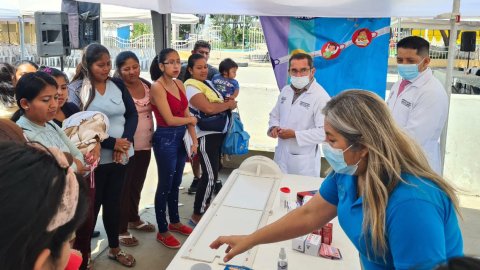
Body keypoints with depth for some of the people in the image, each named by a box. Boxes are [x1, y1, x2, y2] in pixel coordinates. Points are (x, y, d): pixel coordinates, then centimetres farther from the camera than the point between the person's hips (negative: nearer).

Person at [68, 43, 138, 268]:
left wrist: (125, 141, -12)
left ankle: (114, 249, 34)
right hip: (93, 159, -4)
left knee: (114, 202, 17)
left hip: (121, 156, 4)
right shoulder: (76, 89, -7)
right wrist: (112, 143, -17)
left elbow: (132, 114, 4)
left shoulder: (117, 85, 5)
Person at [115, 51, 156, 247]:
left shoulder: (147, 85, 5)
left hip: (145, 144, 6)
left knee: (137, 184, 20)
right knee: (123, 187, 5)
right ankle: (121, 229, 18)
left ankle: (133, 219, 38)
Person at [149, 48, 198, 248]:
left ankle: (175, 222, 37)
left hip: (180, 138, 7)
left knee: (176, 183, 19)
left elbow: (187, 114, 7)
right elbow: (170, 120, -19)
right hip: (165, 139, -7)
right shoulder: (157, 87, -14)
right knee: (165, 185, 4)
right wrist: (191, 120, -3)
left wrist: (194, 141, 2)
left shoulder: (179, 85, 7)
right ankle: (162, 232, 20)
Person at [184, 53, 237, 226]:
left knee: (214, 170, 17)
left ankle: (206, 205, 34)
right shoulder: (191, 88, -14)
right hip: (206, 136, -9)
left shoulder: (208, 83, 13)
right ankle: (196, 215, 1)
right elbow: (209, 108, -26)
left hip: (219, 133, 9)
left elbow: (220, 103, 22)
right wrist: (229, 104, -11)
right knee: (210, 175, -11)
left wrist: (229, 104, -1)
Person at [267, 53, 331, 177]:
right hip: (281, 155, 7)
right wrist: (274, 127, -5)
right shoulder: (285, 90, 6)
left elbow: (324, 131, -23)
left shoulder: (321, 97, -18)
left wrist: (295, 134, -21)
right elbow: (274, 115, 17)